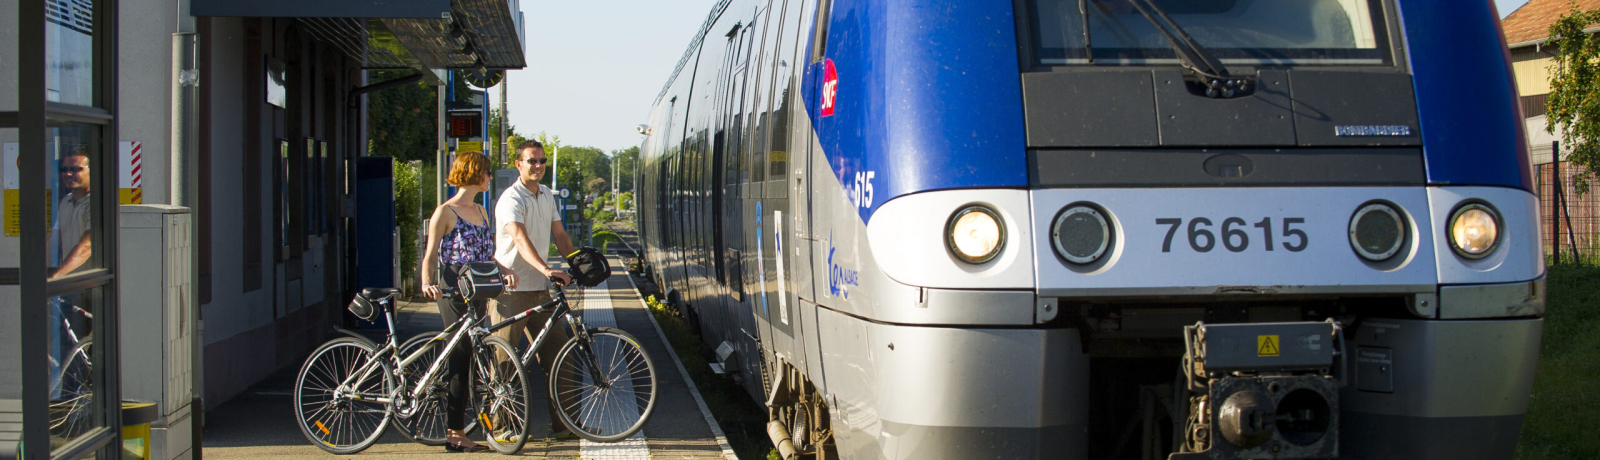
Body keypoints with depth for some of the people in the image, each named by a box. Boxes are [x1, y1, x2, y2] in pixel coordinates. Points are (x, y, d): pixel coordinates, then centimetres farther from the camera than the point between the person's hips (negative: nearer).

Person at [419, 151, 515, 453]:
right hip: (454, 292, -7)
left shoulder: (480, 212, 18)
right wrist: (427, 283, -27)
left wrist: (505, 272, 0)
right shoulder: (445, 212, -5)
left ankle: (455, 431, 12)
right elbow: (430, 256, -9)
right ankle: (455, 433, -4)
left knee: (465, 361, 7)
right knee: (459, 360, -8)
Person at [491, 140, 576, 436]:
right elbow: (520, 239, -29)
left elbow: (560, 235, 18)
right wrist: (547, 270, -42)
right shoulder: (511, 199, -14)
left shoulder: (547, 196, 13)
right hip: (510, 290, -8)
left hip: (539, 289, 8)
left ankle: (563, 422, 12)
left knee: (558, 352, 6)